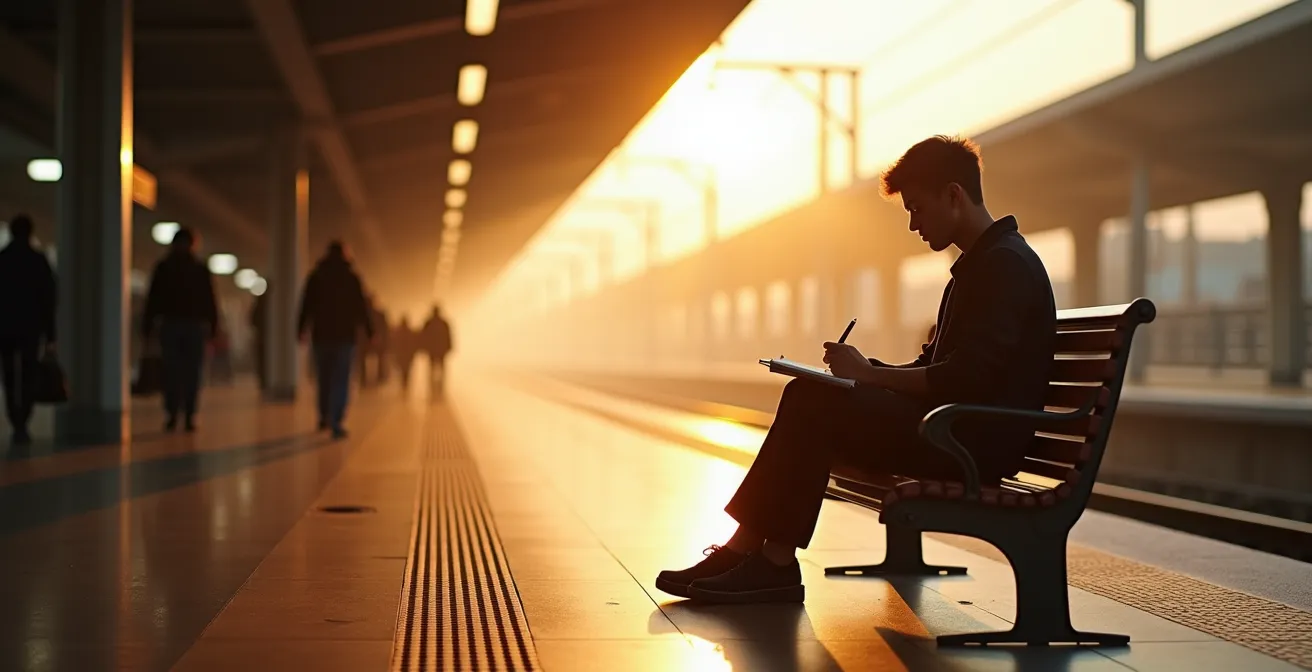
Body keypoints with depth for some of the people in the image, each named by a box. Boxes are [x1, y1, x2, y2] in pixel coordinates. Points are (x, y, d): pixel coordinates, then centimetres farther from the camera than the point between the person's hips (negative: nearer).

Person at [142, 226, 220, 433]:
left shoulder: (163, 267, 3)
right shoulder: (201, 269, 5)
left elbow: (153, 299, 1)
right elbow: (210, 301, 4)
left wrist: (147, 327, 3)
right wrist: (213, 328, 7)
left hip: (170, 325, 0)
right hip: (195, 325, 0)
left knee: (171, 372, 3)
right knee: (192, 373, 0)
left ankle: (172, 416, -7)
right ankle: (189, 417, -6)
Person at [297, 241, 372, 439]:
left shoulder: (316, 276, 3)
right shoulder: (351, 278, -3)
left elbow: (306, 306, 0)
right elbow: (361, 307, -4)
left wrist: (301, 330, 3)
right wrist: (369, 331, 3)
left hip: (322, 334, 2)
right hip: (345, 335, -2)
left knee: (324, 378, 17)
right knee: (341, 380, -3)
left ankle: (325, 417, 25)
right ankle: (336, 422, -13)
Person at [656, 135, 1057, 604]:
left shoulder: (1007, 264, -12)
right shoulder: (977, 266, 21)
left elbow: (968, 377, -23)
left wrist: (872, 374, -16)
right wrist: (870, 371, 2)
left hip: (981, 442, -10)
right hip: (955, 430, 10)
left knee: (817, 404, -18)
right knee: (808, 397, 1)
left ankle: (773, 564, -14)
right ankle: (746, 550, -8)